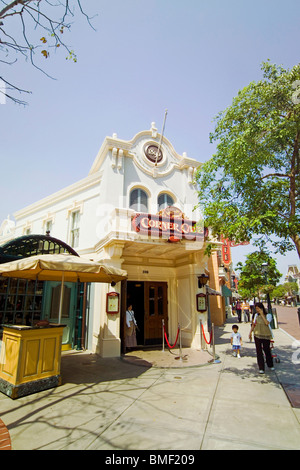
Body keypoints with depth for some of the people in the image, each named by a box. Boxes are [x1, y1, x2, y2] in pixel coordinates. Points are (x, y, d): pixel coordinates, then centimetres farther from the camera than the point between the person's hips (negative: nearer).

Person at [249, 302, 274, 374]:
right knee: (259, 351, 1)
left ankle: (270, 365, 34)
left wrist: (262, 314, -19)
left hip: (266, 335, -3)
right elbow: (254, 324, 13)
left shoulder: (268, 315, -5)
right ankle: (261, 368, 10)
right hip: (257, 335, 3)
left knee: (267, 350, 9)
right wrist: (250, 332, 6)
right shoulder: (256, 315, 8)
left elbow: (267, 323, -23)